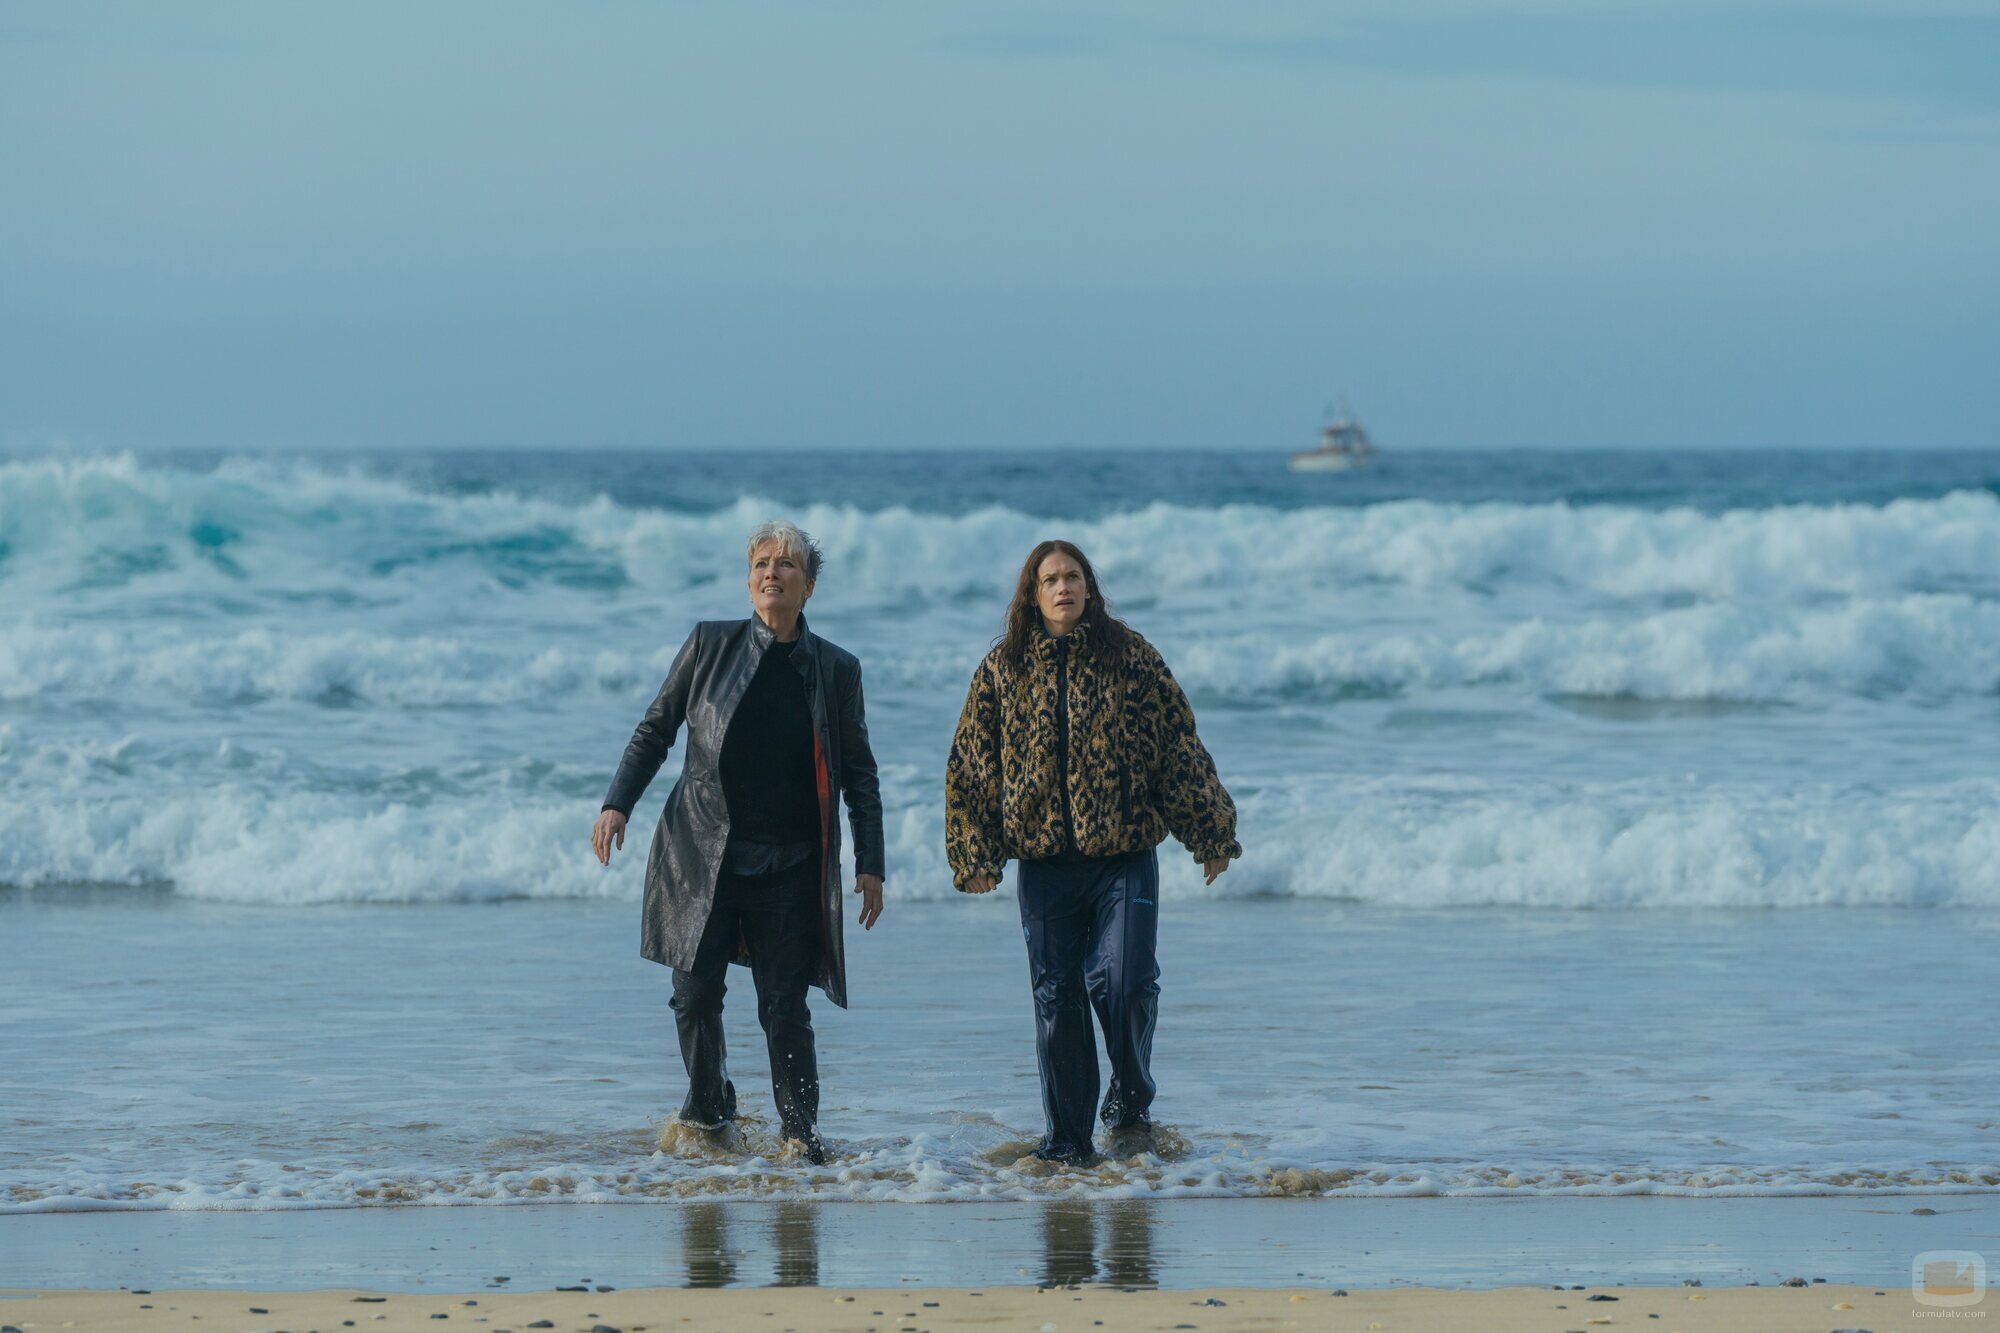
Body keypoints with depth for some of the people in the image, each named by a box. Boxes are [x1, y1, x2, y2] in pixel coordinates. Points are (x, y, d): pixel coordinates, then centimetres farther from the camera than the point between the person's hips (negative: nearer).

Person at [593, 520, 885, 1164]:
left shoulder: (837, 670, 4)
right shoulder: (710, 645, 3)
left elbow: (859, 774, 9)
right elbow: (655, 729, 9)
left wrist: (870, 864, 4)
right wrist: (617, 804, -2)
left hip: (790, 868, -1)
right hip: (703, 855, 1)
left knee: (784, 1006, -5)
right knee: (695, 996, 3)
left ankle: (802, 1131, 7)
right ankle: (708, 1114, 25)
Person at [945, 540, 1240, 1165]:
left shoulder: (1130, 655, 3)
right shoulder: (1002, 669, 7)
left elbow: (1180, 747, 5)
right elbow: (970, 764, 9)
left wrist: (1210, 833, 4)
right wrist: (976, 854, 3)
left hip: (1125, 855, -2)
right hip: (1045, 860, 2)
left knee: (1123, 983, -10)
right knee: (1056, 997, 3)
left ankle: (1130, 1103, 14)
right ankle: (1066, 1137, 12)